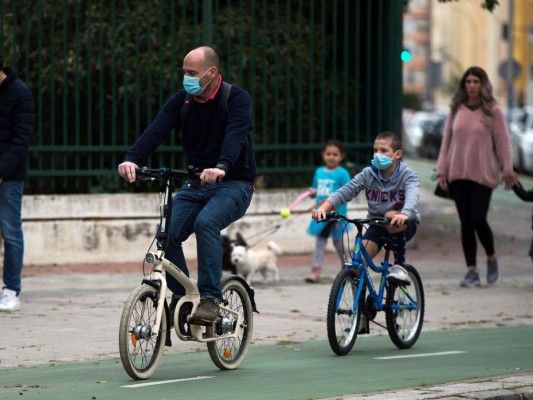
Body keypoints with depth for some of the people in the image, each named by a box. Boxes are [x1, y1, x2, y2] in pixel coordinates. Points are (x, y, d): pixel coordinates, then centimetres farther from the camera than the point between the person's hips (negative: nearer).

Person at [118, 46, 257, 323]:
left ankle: (210, 298, -27)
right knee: (168, 232, -18)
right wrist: (132, 159, -33)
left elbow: (236, 135, -30)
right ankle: (180, 297, 1)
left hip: (234, 183, -5)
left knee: (206, 222, -33)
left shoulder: (237, 99, -11)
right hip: (196, 184, 5)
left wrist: (221, 167, -50)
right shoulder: (181, 101, 2)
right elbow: (156, 131, -14)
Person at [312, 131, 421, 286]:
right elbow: (345, 191, -15)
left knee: (391, 216, -37)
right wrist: (324, 208, -34)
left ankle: (400, 266, -20)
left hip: (405, 225, -3)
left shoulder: (407, 175, -15)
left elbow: (412, 195, -35)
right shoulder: (368, 174, -6)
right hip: (377, 225, 3)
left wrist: (404, 214, -58)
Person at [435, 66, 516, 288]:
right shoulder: (456, 110, 8)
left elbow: (502, 141, -2)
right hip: (458, 175, 4)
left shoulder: (493, 111, -2)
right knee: (466, 223, 3)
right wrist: (442, 170, 6)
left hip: (483, 174, -3)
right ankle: (472, 271, 7)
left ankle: (491, 258, 17)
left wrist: (507, 170, -4)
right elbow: (447, 140, 10)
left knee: (478, 220, -10)